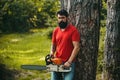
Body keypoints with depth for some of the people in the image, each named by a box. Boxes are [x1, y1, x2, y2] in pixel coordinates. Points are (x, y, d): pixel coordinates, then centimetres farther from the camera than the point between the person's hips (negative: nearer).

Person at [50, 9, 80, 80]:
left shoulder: (73, 30, -8)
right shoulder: (56, 30, 10)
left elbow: (76, 47, -14)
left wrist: (69, 62, -19)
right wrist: (52, 53, -4)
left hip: (68, 63, -6)